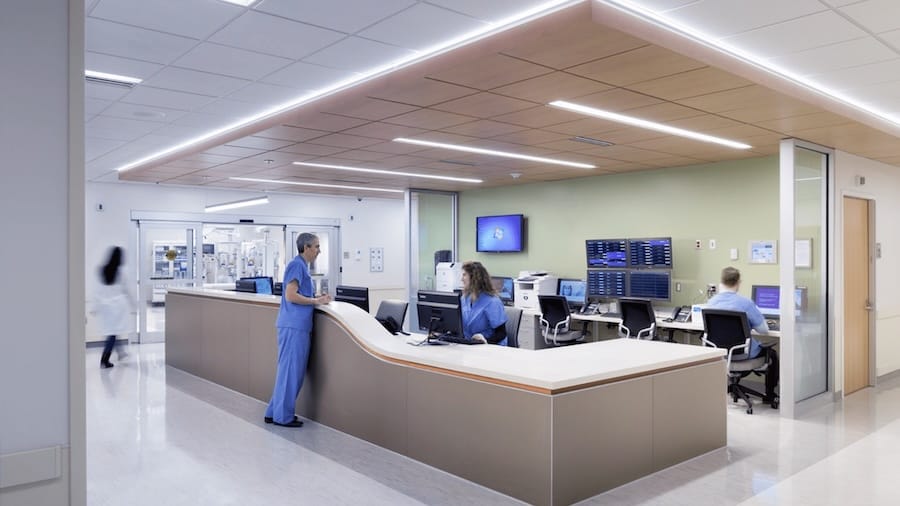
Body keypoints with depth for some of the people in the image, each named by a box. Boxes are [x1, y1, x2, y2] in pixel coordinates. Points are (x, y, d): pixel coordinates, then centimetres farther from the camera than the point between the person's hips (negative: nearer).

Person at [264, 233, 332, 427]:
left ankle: (275, 412, 22)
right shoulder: (297, 265, -12)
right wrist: (316, 301, -11)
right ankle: (283, 416, 5)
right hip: (293, 326, -10)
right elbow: (291, 296, -19)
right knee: (290, 370, -3)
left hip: (299, 326, 10)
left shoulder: (302, 266, 18)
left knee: (294, 370, 14)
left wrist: (317, 297, 10)